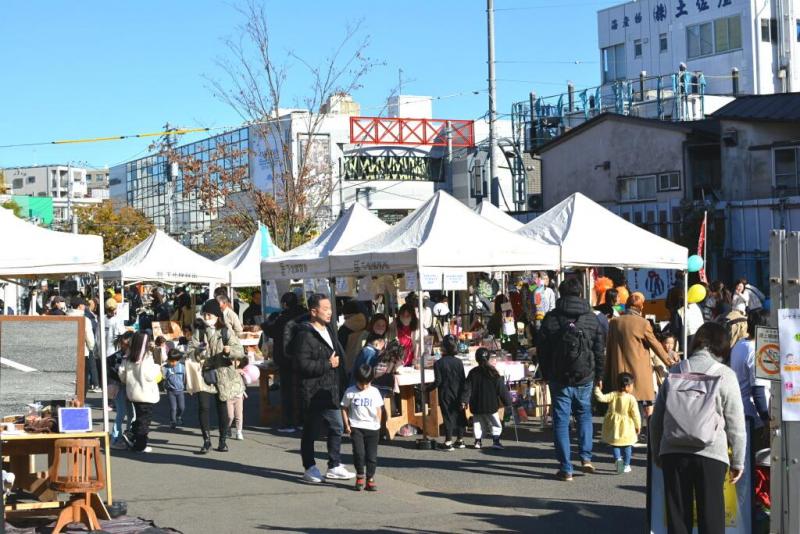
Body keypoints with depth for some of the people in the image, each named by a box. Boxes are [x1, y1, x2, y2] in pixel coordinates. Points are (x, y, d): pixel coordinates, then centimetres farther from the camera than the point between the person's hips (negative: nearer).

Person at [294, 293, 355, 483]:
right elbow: (303, 364, -23)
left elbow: (339, 355, 23)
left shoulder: (329, 330, 13)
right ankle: (310, 468, 15)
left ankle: (334, 466, 20)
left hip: (331, 391, 8)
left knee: (337, 428, 10)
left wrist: (342, 385, 15)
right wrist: (328, 364, -16)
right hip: (313, 393, -8)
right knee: (311, 431, 4)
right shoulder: (304, 334, -15)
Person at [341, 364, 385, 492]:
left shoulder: (374, 392, 5)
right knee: (359, 452, -12)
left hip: (372, 428, 2)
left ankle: (370, 479, 11)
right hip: (356, 427, -2)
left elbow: (379, 409, 13)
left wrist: (378, 424, 7)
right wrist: (347, 425, 0)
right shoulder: (350, 392, 0)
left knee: (372, 455, 2)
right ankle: (360, 476, 6)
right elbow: (344, 408, 6)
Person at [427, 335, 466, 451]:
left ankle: (448, 442, -2)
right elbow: (463, 380, 1)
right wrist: (463, 396, 7)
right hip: (458, 394, 4)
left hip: (445, 395, -3)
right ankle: (460, 440, 20)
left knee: (447, 416, 0)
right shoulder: (459, 362, 0)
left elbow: (438, 381, -15)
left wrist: (427, 389, -1)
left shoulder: (439, 363, -11)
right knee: (459, 415, 12)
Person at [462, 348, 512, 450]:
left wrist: (464, 400, -1)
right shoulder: (493, 373, -8)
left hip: (476, 406, 3)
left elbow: (467, 388, -3)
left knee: (478, 424, 15)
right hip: (490, 405, -3)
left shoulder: (472, 373, 1)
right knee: (495, 424, 5)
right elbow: (502, 390, -6)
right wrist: (507, 402, 0)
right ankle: (496, 441, -7)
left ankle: (477, 441, 14)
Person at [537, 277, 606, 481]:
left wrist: (546, 375, 12)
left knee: (561, 420, 3)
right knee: (584, 414, 21)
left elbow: (542, 350, 1)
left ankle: (565, 468, 2)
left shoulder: (551, 319, -3)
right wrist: (599, 376, 16)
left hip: (559, 378, -1)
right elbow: (600, 350, 5)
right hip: (585, 378, 1)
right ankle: (586, 457, 9)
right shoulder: (592, 319, 1)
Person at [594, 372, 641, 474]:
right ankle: (626, 465, 18)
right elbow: (635, 414, -11)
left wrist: (597, 389, -1)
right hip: (626, 427, -2)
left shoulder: (613, 395, -9)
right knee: (627, 446, 15)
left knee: (615, 445, 13)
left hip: (614, 425, 2)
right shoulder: (631, 399, -14)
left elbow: (601, 398, -16)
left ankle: (618, 458, -12)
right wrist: (638, 426, 2)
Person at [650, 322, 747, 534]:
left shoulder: (675, 371, 10)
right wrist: (738, 461, 9)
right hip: (711, 453, -3)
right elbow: (735, 423, 0)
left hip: (672, 452, 3)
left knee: (677, 516, 9)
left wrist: (656, 454, 23)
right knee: (711, 517, 3)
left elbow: (656, 419, 13)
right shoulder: (725, 375, 0)